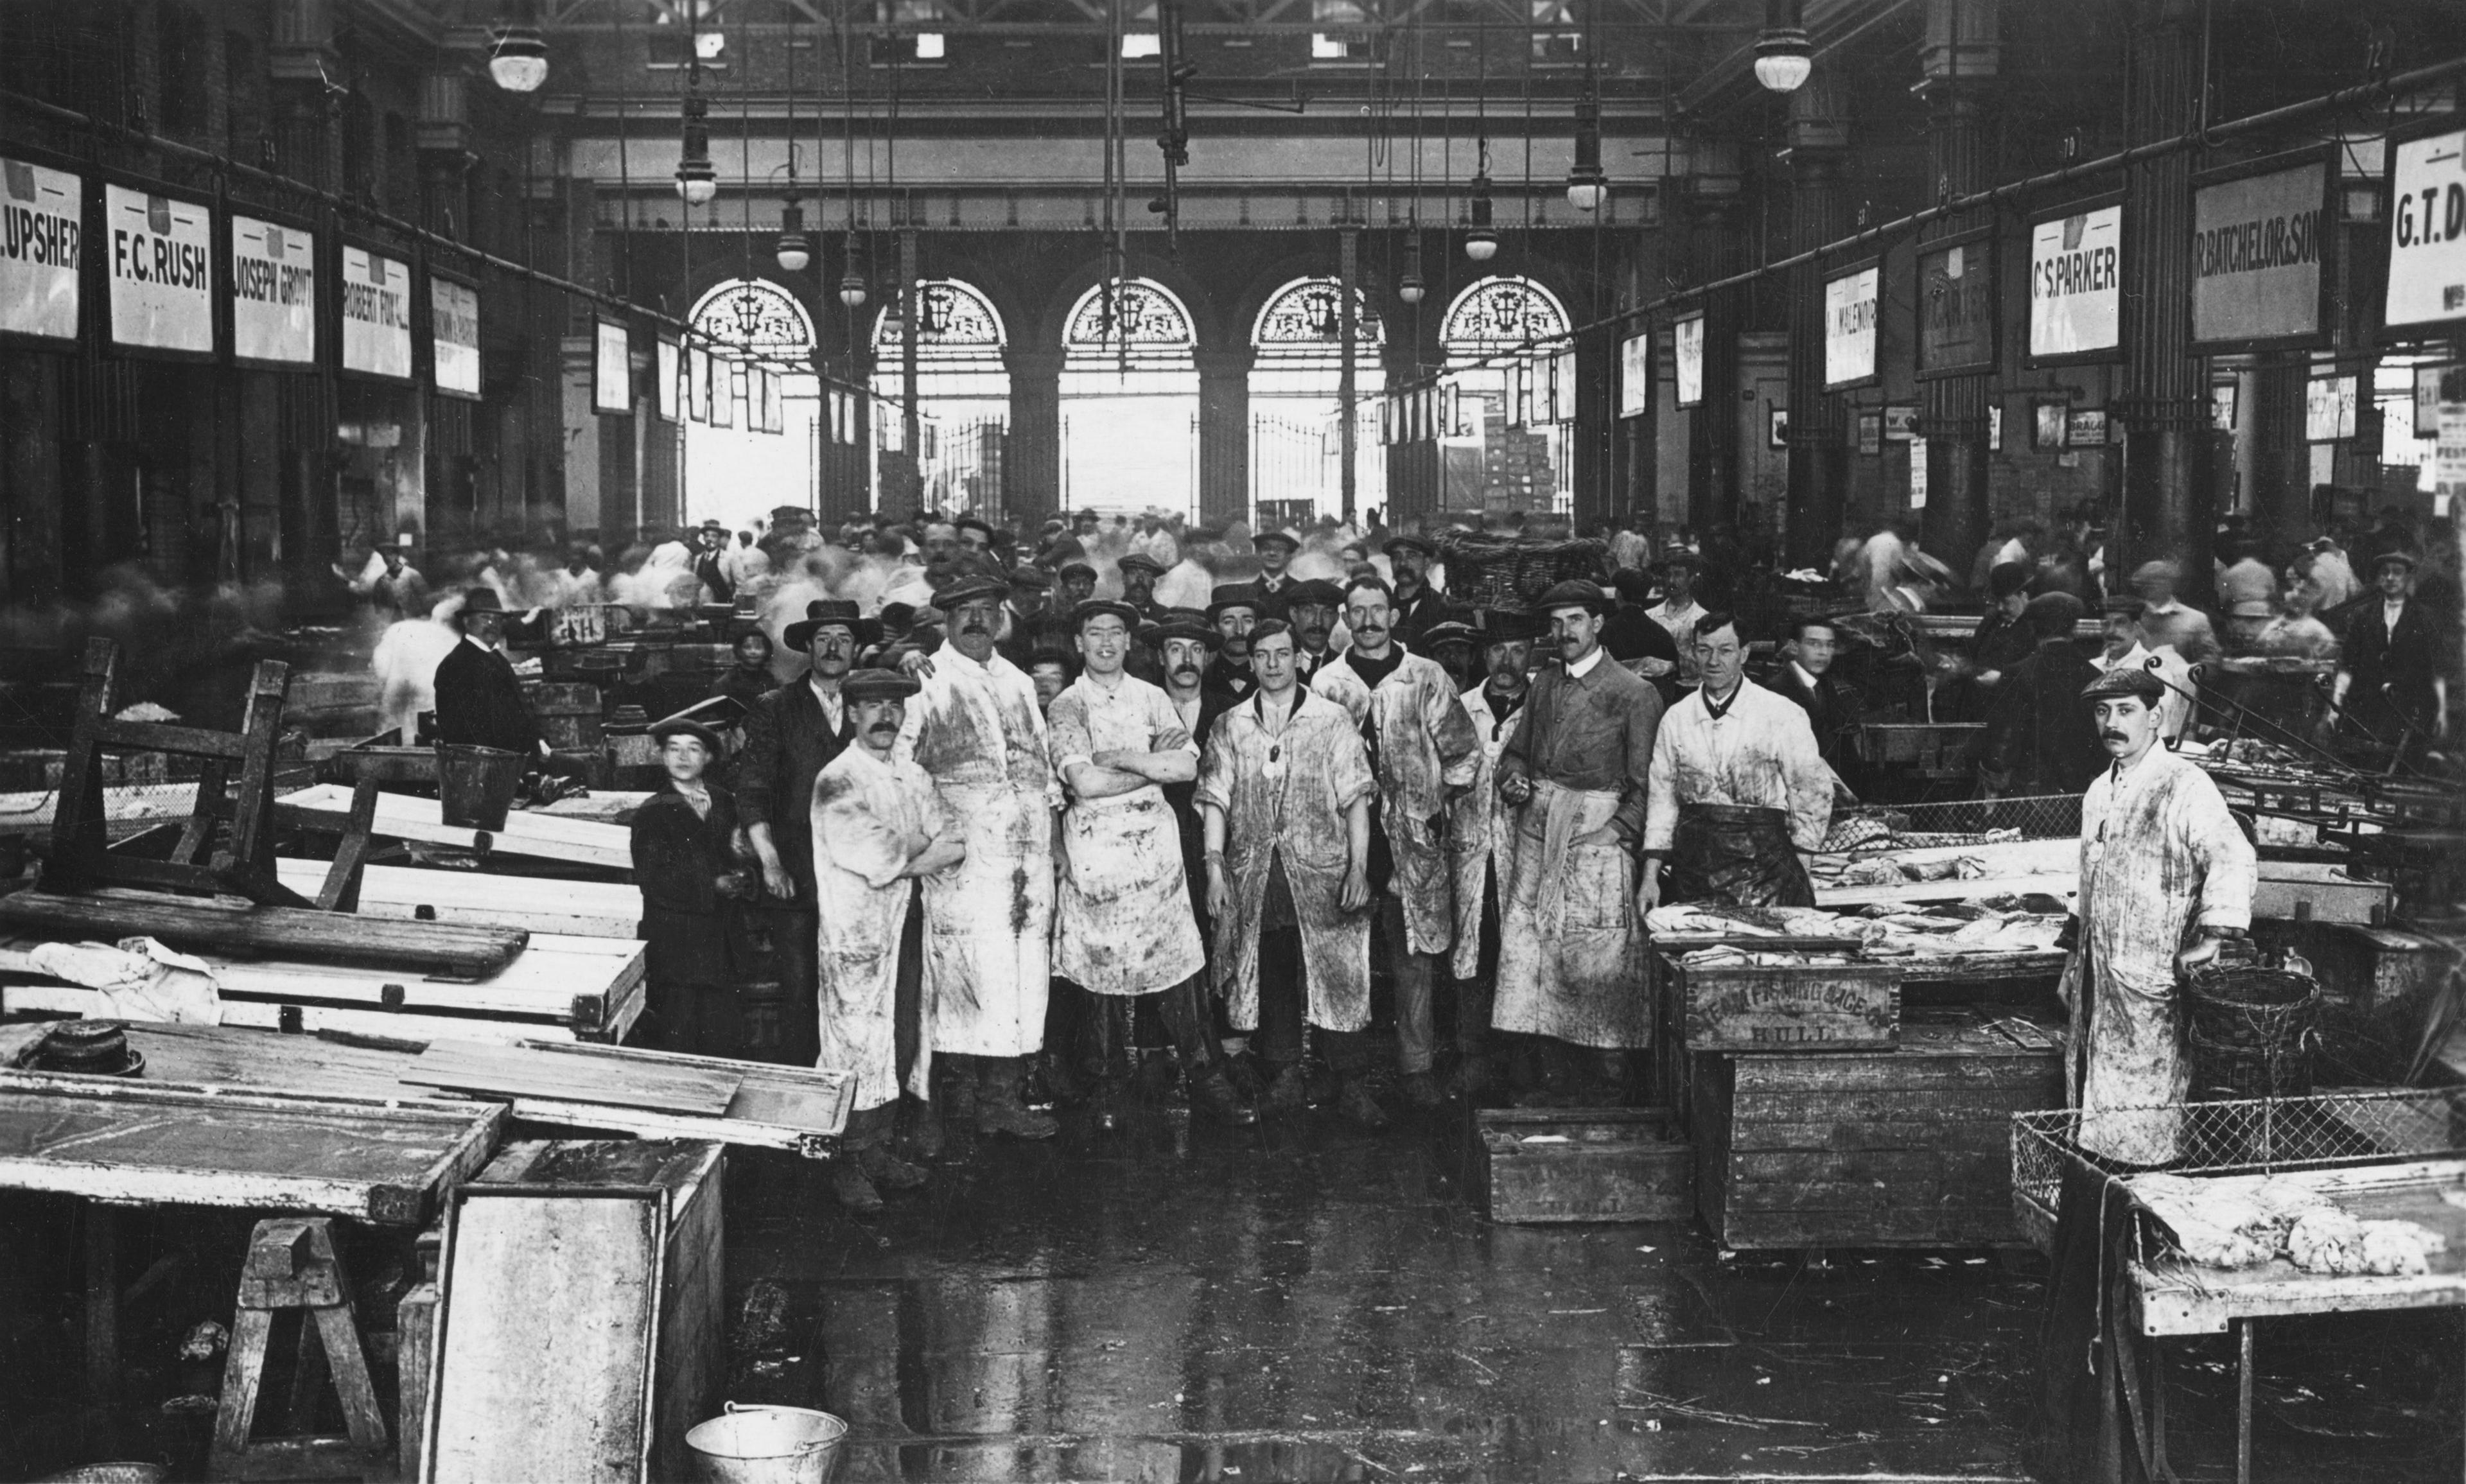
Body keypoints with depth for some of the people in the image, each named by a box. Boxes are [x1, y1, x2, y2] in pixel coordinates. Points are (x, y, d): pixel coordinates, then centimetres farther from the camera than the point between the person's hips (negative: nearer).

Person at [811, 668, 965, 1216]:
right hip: (855, 930, -7)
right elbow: (871, 856, -17)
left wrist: (903, 852, -10)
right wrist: (923, 855, -4)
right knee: (859, 1044, -7)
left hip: (907, 924, 7)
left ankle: (879, 1149, 18)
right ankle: (849, 1166, -1)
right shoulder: (836, 781, -7)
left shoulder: (913, 777, 15)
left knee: (904, 1041, 7)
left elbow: (955, 842, 7)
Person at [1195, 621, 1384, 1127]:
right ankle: (1285, 1076, 17)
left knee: (1338, 978, -5)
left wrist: (1359, 867, -8)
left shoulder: (1333, 720, 3)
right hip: (1254, 875, 3)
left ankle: (1350, 1086, 1)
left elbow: (1355, 797, -1)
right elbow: (1215, 798, 7)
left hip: (1321, 874, -2)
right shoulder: (1230, 726, 10)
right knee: (1269, 979, 6)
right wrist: (1215, 865, -3)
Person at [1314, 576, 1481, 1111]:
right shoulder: (1326, 684, 7)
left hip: (1412, 840, -1)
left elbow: (1463, 750, 7)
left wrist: (1440, 804, 1)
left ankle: (1418, 1068, 6)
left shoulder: (1427, 679, 4)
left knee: (1414, 960, 0)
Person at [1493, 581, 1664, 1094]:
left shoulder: (1635, 694, -3)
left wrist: (1617, 833, -14)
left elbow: (1646, 785, -5)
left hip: (1597, 837, -5)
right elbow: (1517, 750, 24)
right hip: (1536, 832, 5)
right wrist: (1513, 780, 3)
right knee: (1529, 946, 2)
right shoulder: (1543, 685, 14)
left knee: (1600, 955, -5)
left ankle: (1612, 1063, 3)